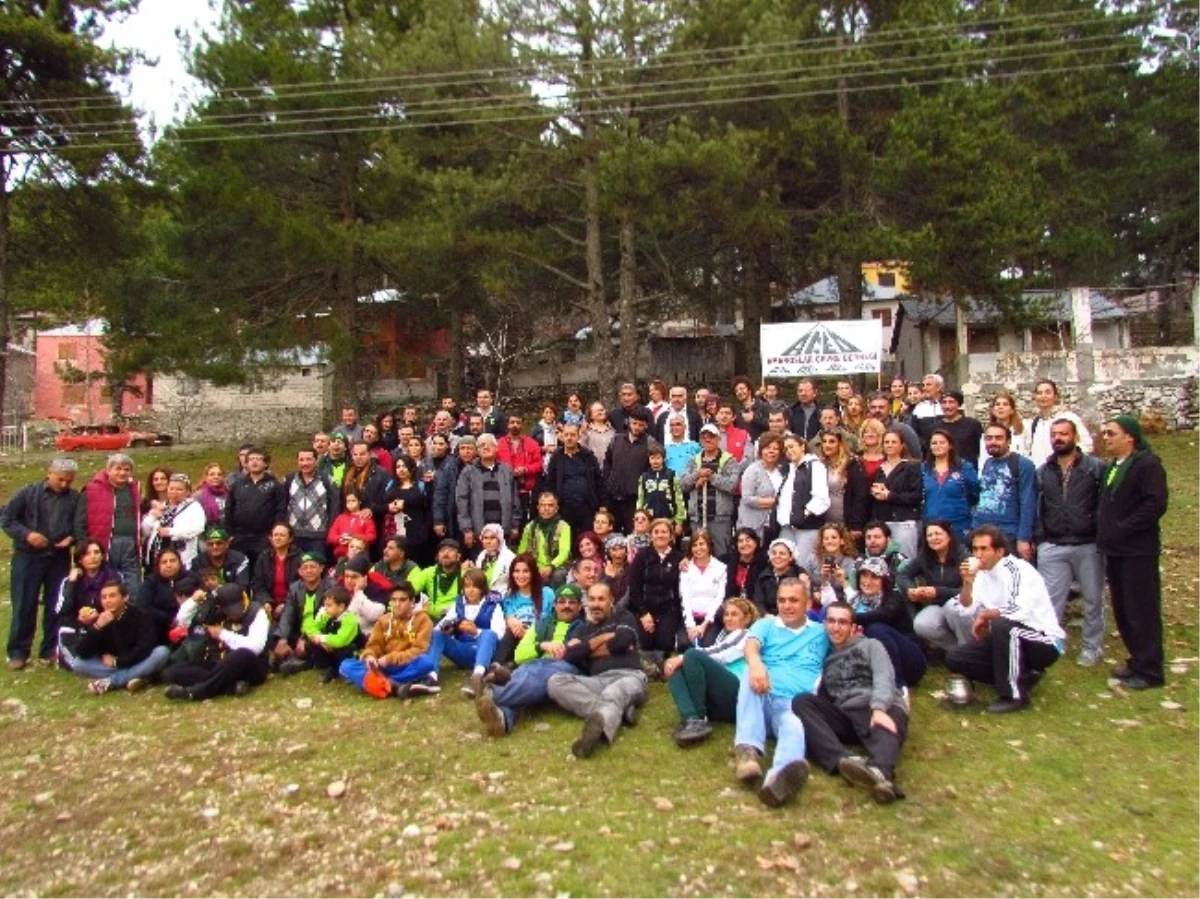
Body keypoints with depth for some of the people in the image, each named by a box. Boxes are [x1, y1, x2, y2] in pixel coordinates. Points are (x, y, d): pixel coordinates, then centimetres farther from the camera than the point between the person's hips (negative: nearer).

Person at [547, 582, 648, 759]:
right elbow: (569, 655, 7)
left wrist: (586, 649, 7)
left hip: (628, 676, -4)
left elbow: (622, 641, -5)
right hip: (598, 682, 4)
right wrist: (603, 638, 5)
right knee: (555, 681, -24)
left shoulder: (624, 618, 19)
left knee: (612, 695, -40)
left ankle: (600, 722, -76)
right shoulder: (583, 629, 27)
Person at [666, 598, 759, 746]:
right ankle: (691, 719, -34)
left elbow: (718, 654, -6)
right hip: (718, 701, 7)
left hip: (739, 697, -7)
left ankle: (699, 720, -23)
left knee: (693, 655, -23)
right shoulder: (725, 636, 33)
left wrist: (682, 658, -10)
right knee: (675, 671, -10)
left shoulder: (747, 635, 10)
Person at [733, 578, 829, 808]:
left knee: (793, 724, -36)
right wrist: (755, 662, -25)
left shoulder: (821, 632, 27)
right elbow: (751, 645, -3)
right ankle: (749, 749, -45)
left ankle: (779, 777, -70)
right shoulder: (766, 625, 20)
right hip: (761, 701, 1)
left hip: (798, 704, -1)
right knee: (752, 672, -31)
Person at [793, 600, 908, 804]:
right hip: (844, 716, 3)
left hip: (880, 710, -3)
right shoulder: (825, 658, 30)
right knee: (801, 702, -24)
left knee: (884, 734, -38)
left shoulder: (870, 645, 21)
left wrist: (879, 709, -20)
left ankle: (880, 773, -74)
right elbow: (822, 698, 21)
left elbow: (883, 678, 1)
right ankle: (844, 760, -47)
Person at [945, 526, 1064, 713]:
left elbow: (1019, 611, -35)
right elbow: (966, 611, -3)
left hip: (1045, 643, -8)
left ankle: (1014, 695, -20)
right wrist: (967, 583, -19)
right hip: (1010, 640, 8)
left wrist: (985, 615, -19)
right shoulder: (982, 573, 2)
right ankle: (1022, 675, 6)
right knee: (954, 659, -4)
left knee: (1001, 624, -37)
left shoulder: (1018, 570, -20)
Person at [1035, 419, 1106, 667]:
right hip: (1052, 547, 2)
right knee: (1051, 600, 5)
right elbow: (1034, 507, 12)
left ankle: (1092, 646, 25)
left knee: (1093, 599, 10)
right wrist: (1039, 537, 5)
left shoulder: (1095, 467, -2)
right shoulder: (1043, 472, 9)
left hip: (1088, 546, -2)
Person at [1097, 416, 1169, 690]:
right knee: (1122, 611, 14)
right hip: (1115, 550, 9)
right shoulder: (1111, 467, 16)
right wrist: (1104, 530, 9)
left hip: (1138, 551, -9)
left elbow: (1156, 504, -20)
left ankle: (1149, 671, 7)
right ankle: (1137, 661, 26)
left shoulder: (1147, 464, -11)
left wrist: (1123, 529, -19)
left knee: (1142, 612, -2)